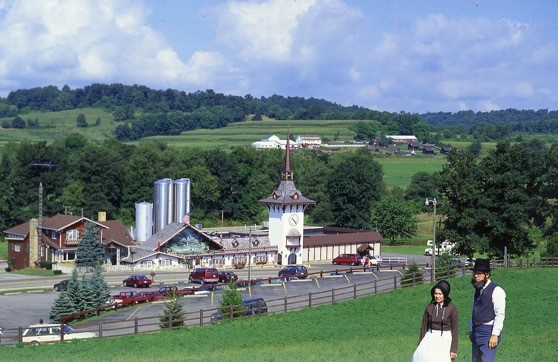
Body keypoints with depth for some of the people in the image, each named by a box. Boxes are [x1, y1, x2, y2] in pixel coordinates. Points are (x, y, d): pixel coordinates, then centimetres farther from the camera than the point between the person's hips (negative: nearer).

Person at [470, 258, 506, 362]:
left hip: (489, 331, -8)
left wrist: (495, 335, -21)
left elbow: (500, 315, -17)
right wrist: (471, 330, 21)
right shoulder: (478, 290, 13)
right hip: (476, 331, 8)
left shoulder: (496, 290, -13)